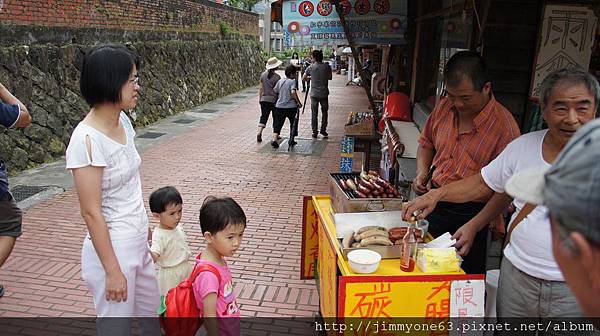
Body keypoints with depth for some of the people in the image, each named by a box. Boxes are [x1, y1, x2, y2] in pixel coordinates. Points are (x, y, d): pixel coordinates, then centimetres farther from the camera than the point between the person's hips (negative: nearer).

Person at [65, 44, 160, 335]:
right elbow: (91, 212, -21)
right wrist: (112, 271, -17)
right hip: (111, 249, -8)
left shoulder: (123, 121, 1)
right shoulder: (87, 139, -23)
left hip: (138, 242, 8)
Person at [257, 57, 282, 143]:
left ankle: (259, 131, -15)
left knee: (263, 116, 5)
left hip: (264, 99, 4)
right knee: (276, 118, 13)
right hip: (274, 100, -4)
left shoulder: (263, 75, 2)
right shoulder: (277, 77, -13)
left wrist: (259, 97, 16)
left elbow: (260, 87, 7)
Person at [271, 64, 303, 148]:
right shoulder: (292, 82, -10)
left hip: (279, 106, 4)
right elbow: (293, 92, -25)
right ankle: (291, 140, 20)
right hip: (291, 106, -4)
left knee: (278, 124, 5)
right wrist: (299, 102, -17)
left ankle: (274, 140, -10)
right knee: (293, 123, 16)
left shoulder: (280, 81, 7)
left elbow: (274, 91, 15)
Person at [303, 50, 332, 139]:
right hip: (324, 94, 1)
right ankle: (323, 130, 18)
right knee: (324, 112, 17)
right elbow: (329, 78, 11)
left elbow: (303, 79, 4)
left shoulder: (311, 67, -6)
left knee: (314, 114, 6)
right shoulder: (327, 67, -4)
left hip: (314, 94, -1)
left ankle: (314, 132, 7)